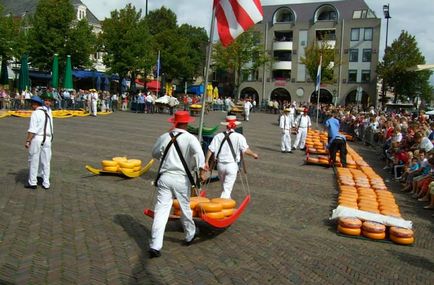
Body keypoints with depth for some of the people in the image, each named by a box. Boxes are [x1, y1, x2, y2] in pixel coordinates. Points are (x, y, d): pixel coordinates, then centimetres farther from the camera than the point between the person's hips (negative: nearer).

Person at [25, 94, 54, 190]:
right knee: (46, 161, 10)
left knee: (33, 160, 5)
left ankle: (32, 182, 11)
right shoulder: (48, 112, 12)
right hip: (47, 138, 6)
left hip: (37, 138, -6)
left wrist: (27, 141, -13)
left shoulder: (36, 113, -10)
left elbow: (32, 130, -14)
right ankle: (46, 183, 14)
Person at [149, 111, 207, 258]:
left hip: (165, 177, 2)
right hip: (181, 179, -2)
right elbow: (198, 152, -25)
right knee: (185, 209, 17)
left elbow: (155, 153, 18)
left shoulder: (164, 137, 4)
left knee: (161, 211, 0)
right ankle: (190, 236, 38)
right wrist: (201, 168, -30)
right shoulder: (190, 138, -6)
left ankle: (155, 246, -4)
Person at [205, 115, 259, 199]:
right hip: (232, 165, -4)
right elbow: (246, 150, -9)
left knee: (224, 185, 25)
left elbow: (210, 150, -2)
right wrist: (254, 155, 10)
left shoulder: (218, 136, 1)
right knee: (227, 188, 1)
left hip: (220, 164, 4)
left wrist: (206, 162, 6)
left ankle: (228, 200, 44)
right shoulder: (239, 137, -8)